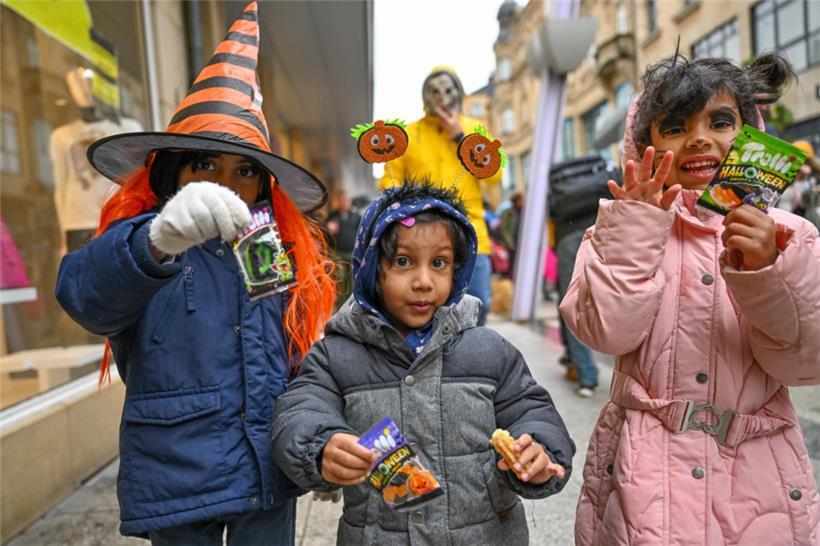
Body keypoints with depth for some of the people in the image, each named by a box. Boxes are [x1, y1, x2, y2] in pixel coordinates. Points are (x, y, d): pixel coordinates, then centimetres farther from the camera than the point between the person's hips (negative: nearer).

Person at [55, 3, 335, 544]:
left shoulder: (286, 252, 3)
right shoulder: (141, 246, -7)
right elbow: (84, 292, -30)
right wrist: (157, 241, -49)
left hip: (272, 471, 3)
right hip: (178, 475, -2)